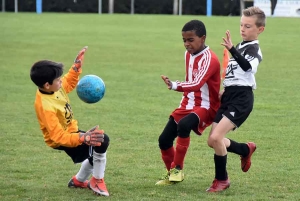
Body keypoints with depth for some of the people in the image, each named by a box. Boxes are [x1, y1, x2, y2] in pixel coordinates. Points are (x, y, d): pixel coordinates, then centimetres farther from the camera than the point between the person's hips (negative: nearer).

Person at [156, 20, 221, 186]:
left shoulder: (209, 59, -20)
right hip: (187, 105, 8)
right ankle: (171, 174, 23)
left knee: (183, 125, -36)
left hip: (205, 107, -8)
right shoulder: (188, 55, 7)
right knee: (164, 140, 1)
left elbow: (197, 84, -35)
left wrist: (174, 86, -49)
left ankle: (177, 169, -22)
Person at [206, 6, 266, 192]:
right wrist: (225, 90, 16)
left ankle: (222, 179, -3)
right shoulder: (240, 46, 17)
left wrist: (231, 49, -46)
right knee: (212, 141, 9)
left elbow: (247, 66, -33)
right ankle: (246, 150, 36)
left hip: (242, 99, -9)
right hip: (229, 97, 9)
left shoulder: (253, 49, -9)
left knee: (216, 137, -20)